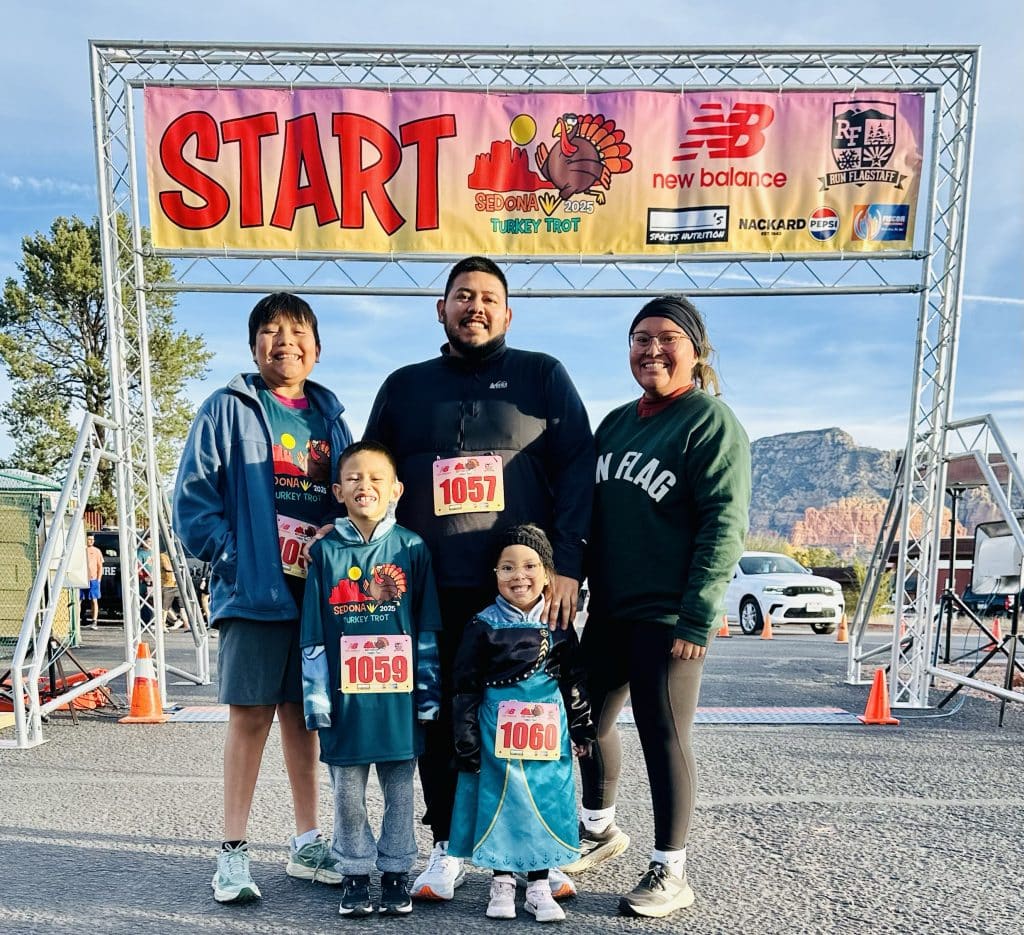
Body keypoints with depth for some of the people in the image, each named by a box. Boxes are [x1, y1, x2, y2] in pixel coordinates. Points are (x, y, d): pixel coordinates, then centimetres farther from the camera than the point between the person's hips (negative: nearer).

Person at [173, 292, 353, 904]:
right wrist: (237, 558, -12)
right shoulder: (228, 411, 0)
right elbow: (193, 502, -5)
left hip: (321, 591, 4)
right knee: (250, 716, 2)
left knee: (304, 714, 13)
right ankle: (235, 851, 17)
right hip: (254, 593, -4)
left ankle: (307, 843, 25)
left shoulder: (331, 418, 13)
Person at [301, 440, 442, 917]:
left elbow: (428, 629, 2)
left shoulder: (412, 548, -1)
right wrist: (316, 696, -2)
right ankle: (355, 871, 31)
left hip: (398, 695, 0)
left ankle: (395, 870, 30)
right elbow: (313, 634, 2)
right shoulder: (325, 551, 1)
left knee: (399, 789, 12)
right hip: (345, 695, 1)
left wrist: (428, 691, 0)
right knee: (348, 791, 13)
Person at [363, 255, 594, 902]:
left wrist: (568, 563, -12)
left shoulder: (542, 375, 6)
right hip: (432, 589, 2)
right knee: (439, 720, 9)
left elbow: (578, 468, -2)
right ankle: (448, 847, 27)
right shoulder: (404, 387, 14)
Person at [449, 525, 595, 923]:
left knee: (545, 804, 7)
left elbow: (574, 682, 11)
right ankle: (502, 883, 26)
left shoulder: (558, 625, 2)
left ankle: (539, 886, 24)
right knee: (500, 804, 7)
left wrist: (581, 729, 11)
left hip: (546, 736, 2)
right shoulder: (484, 625, -7)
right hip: (497, 737, -2)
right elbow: (466, 688, -5)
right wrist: (466, 743, -6)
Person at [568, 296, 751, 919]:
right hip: (608, 610, 8)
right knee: (588, 722, 17)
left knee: (664, 738, 2)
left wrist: (697, 618, -21)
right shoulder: (617, 422, 13)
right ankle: (600, 830, 41)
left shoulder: (710, 422, -9)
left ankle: (670, 873, 21)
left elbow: (726, 525, -17)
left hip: (669, 617, -7)